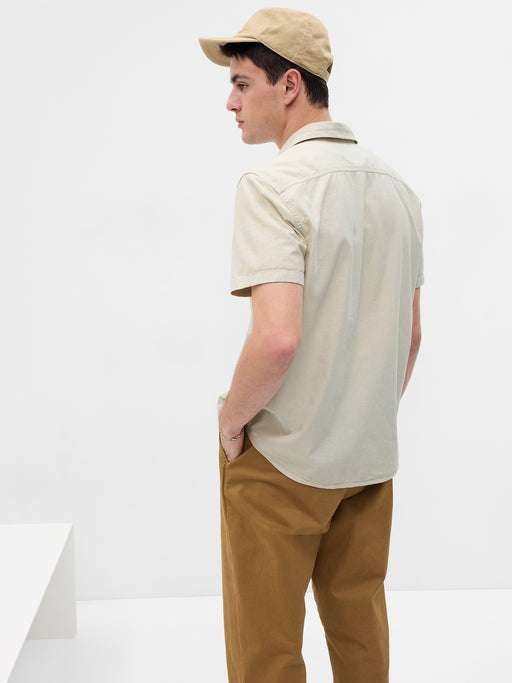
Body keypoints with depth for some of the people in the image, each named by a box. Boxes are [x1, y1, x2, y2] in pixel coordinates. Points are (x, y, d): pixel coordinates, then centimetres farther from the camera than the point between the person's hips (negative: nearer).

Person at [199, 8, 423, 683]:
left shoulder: (272, 184, -18)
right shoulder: (396, 186, 6)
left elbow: (278, 337, -28)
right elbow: (412, 333, 12)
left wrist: (231, 420, -12)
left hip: (280, 457, -7)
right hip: (373, 456, 7)